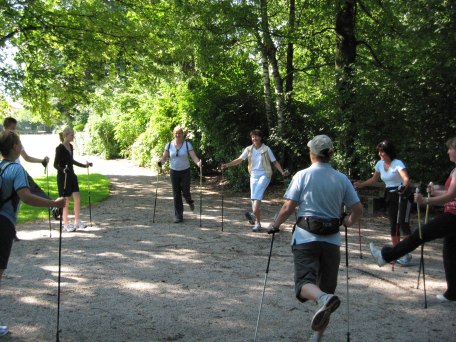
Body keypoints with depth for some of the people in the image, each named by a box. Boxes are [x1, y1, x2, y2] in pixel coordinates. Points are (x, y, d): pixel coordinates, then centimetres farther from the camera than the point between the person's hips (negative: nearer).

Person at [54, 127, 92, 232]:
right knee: (66, 201, 0)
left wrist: (84, 165, 24)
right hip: (63, 177, -7)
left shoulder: (70, 146, 9)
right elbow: (56, 164, -14)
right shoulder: (60, 148, -14)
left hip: (71, 175, 7)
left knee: (77, 198, 3)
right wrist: (63, 169, -33)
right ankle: (66, 224, 12)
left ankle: (77, 222, 13)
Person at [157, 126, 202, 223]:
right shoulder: (169, 145, 0)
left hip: (185, 171, -2)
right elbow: (164, 157, 0)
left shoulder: (187, 144, -6)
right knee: (176, 195, 4)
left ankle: (189, 201, 32)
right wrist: (160, 162, -22)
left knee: (185, 192, -6)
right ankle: (178, 216, 12)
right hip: (174, 172, 2)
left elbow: (194, 157, -12)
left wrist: (198, 163, -32)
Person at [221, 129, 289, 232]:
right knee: (254, 199, 2)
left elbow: (275, 162, 0)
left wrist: (282, 172, -13)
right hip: (254, 176, 4)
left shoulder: (266, 149, -3)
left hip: (264, 175, -4)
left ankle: (254, 214, -43)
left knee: (257, 193, -31)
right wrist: (227, 165, -9)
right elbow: (239, 160, 3)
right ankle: (257, 224, 11)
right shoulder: (249, 149, 6)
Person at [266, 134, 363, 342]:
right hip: (331, 240, 3)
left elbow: (288, 208, -7)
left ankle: (323, 299, -43)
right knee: (326, 286, 14)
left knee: (304, 281, -9)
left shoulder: (302, 175, -4)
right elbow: (358, 210, 4)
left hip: (306, 237, -3)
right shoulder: (342, 179, 4)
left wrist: (275, 225, 9)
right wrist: (348, 221, 25)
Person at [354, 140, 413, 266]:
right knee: (393, 225, 8)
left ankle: (406, 255, -12)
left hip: (402, 196, -7)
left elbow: (406, 178, -32)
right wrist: (360, 184, 9)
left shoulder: (397, 163, -17)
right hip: (389, 196, 7)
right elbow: (373, 179, 19)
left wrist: (403, 186, -51)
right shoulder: (380, 164, 5)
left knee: (403, 224, -14)